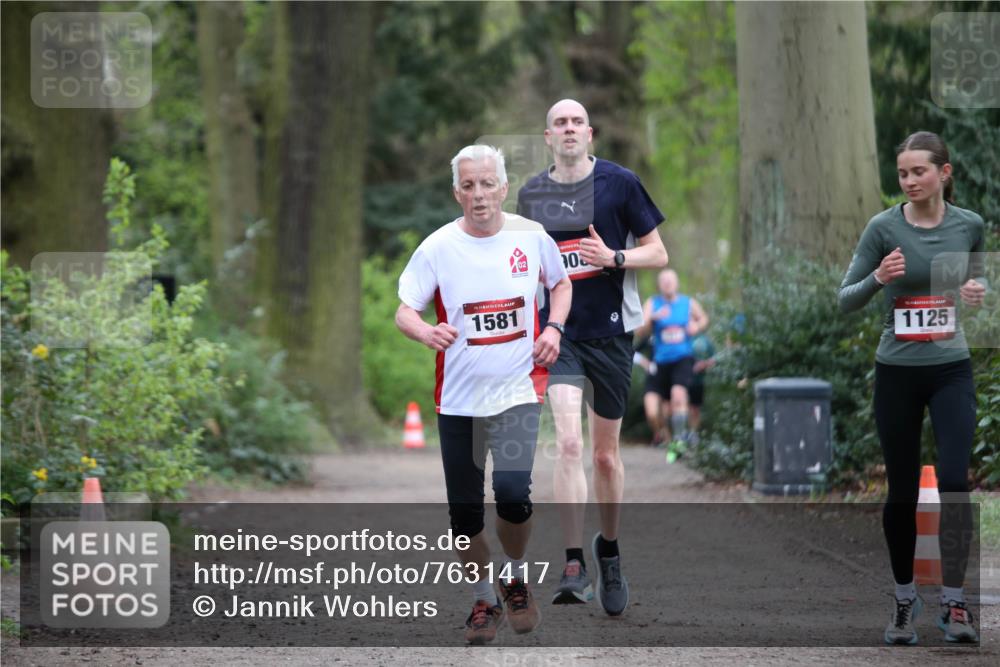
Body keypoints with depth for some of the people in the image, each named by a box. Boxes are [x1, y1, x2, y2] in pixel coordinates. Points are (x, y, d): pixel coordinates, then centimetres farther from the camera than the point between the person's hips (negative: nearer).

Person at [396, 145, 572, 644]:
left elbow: (561, 283, 17)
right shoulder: (437, 248, -7)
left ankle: (515, 577, 11)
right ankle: (483, 601, 24)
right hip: (458, 396, 1)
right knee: (464, 510, 2)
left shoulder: (532, 237, -1)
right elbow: (403, 310, -7)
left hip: (517, 390, -1)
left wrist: (554, 328, -1)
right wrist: (427, 332, -29)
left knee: (513, 493, -19)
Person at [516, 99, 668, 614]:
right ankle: (574, 566, -20)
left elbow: (658, 254, 1)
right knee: (568, 442, -17)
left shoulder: (619, 183, -2)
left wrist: (614, 258, -16)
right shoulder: (531, 194, 6)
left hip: (610, 332, 0)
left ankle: (608, 548, 32)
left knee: (605, 453, 10)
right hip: (558, 334, 0)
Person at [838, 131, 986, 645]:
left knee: (954, 481, -14)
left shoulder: (970, 225, -2)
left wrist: (978, 290, -7)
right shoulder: (883, 227, -9)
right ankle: (904, 599, 22)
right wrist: (878, 278, -25)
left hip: (952, 371, 1)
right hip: (896, 373, -1)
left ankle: (953, 603, -8)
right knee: (902, 491, 7)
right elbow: (846, 300, -6)